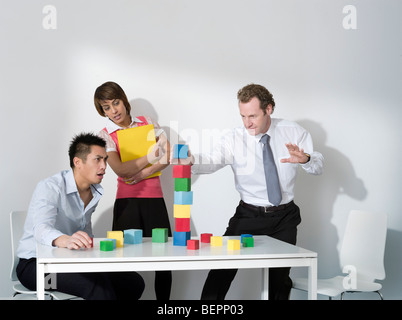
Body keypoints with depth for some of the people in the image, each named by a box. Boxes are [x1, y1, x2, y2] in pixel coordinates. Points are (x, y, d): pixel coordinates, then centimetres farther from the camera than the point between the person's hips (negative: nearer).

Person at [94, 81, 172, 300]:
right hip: (127, 201, -1)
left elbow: (169, 155, 1)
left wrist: (140, 174, -8)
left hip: (154, 199, 2)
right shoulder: (105, 136, 4)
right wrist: (149, 158, -14)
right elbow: (120, 170, -9)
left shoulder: (148, 123, 10)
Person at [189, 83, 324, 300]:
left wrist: (306, 159, -29)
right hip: (248, 215, -1)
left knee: (280, 279, 9)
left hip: (285, 217, 1)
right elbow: (213, 161, -26)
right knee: (221, 271, -13)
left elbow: (318, 166, -5)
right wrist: (191, 161, -48)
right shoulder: (234, 139, -8)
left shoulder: (293, 132, -3)